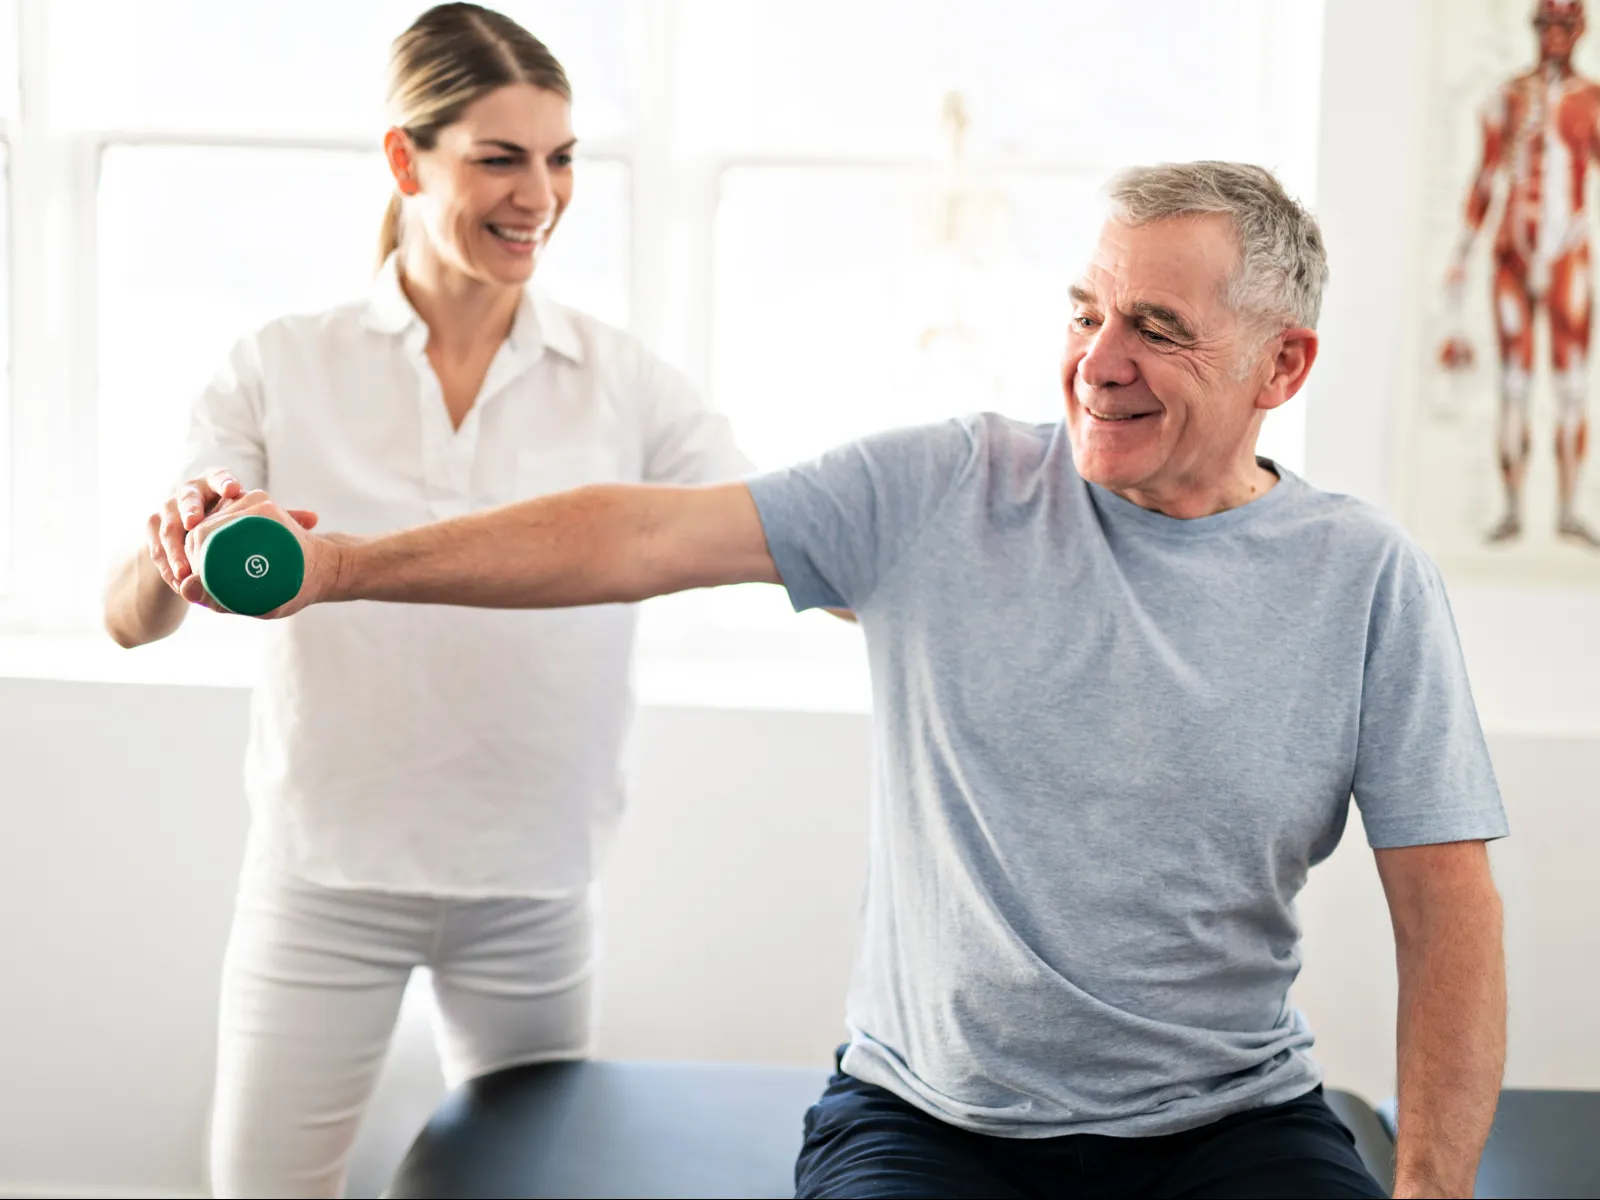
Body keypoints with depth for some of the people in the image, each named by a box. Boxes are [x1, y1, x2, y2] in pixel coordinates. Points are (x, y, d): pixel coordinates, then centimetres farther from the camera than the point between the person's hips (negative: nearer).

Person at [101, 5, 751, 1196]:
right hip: (325, 872, -1)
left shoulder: (622, 382, -1)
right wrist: (179, 557, -31)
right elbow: (131, 620, -9)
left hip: (533, 884, 1)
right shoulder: (286, 369, -3)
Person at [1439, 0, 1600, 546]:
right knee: (1513, 383, 2)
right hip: (1513, 249, 2)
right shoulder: (1510, 97, 9)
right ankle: (1512, 508, 7)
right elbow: (1485, 179, 12)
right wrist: (1462, 255, 10)